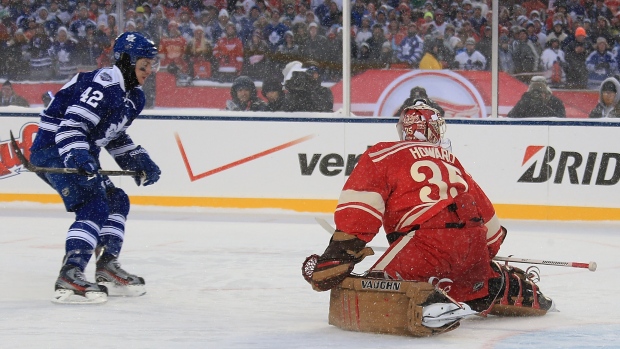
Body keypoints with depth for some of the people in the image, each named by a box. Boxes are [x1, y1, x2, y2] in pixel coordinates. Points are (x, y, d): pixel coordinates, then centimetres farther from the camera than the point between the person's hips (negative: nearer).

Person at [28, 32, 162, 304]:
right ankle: (69, 277, -35)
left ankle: (107, 269, 19)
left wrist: (139, 161, 16)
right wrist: (77, 157, -42)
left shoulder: (133, 96, 13)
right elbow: (71, 125, -28)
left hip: (82, 153, 11)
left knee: (116, 201, 15)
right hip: (54, 149, -11)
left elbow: (115, 136, 25)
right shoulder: (104, 85, -20)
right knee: (94, 206, -24)